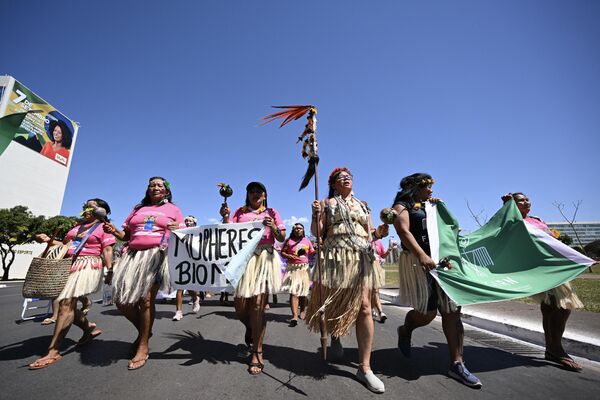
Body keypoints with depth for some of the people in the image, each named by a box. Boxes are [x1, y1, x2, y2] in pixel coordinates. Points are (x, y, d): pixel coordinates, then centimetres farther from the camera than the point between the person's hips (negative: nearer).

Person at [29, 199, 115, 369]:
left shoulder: (104, 228, 1)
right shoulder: (78, 225, 23)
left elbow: (107, 251, -7)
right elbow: (66, 244, 27)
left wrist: (110, 271, -16)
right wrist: (48, 240, 9)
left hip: (88, 265, -8)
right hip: (68, 264, 8)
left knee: (66, 303, -14)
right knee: (66, 304, 6)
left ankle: (53, 351, -10)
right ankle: (89, 328, 27)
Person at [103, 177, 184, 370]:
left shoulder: (173, 210, 11)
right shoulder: (138, 209, 22)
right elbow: (126, 235, 21)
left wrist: (177, 230, -16)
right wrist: (113, 231, 2)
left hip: (157, 255, -5)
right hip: (134, 255, 5)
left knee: (146, 299, -8)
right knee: (122, 300, 2)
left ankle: (143, 347, 10)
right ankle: (143, 331, 28)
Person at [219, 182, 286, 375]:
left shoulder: (271, 212, 12)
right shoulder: (240, 212, 17)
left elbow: (282, 238, 6)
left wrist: (273, 227, -13)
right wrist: (225, 217, -8)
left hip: (264, 259, -2)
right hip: (243, 258, 2)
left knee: (257, 305, -5)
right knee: (240, 306, 4)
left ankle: (257, 352, 11)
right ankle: (251, 329, 39)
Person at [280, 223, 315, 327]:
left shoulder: (307, 240, 10)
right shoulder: (289, 240, 3)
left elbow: (312, 253, 11)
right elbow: (282, 252, 4)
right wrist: (290, 257, -13)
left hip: (304, 268, 3)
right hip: (292, 268, -2)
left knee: (303, 292, 10)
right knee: (293, 292, -11)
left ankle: (302, 311, 32)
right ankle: (294, 316, -12)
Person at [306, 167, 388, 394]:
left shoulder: (363, 206, 20)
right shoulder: (327, 203, 9)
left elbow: (369, 234, 18)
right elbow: (317, 233, 2)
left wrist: (380, 232, -2)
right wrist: (315, 215, -16)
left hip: (362, 258, 3)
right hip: (336, 256, -2)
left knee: (364, 308, -3)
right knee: (335, 303, 7)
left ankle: (365, 367, 8)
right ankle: (334, 335, 42)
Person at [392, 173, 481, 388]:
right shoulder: (403, 206, 0)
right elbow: (404, 231, -17)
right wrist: (422, 255, -29)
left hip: (439, 259, 7)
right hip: (417, 260, -7)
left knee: (452, 310, 2)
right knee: (427, 311, -8)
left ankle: (457, 364, 11)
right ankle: (405, 330, 24)